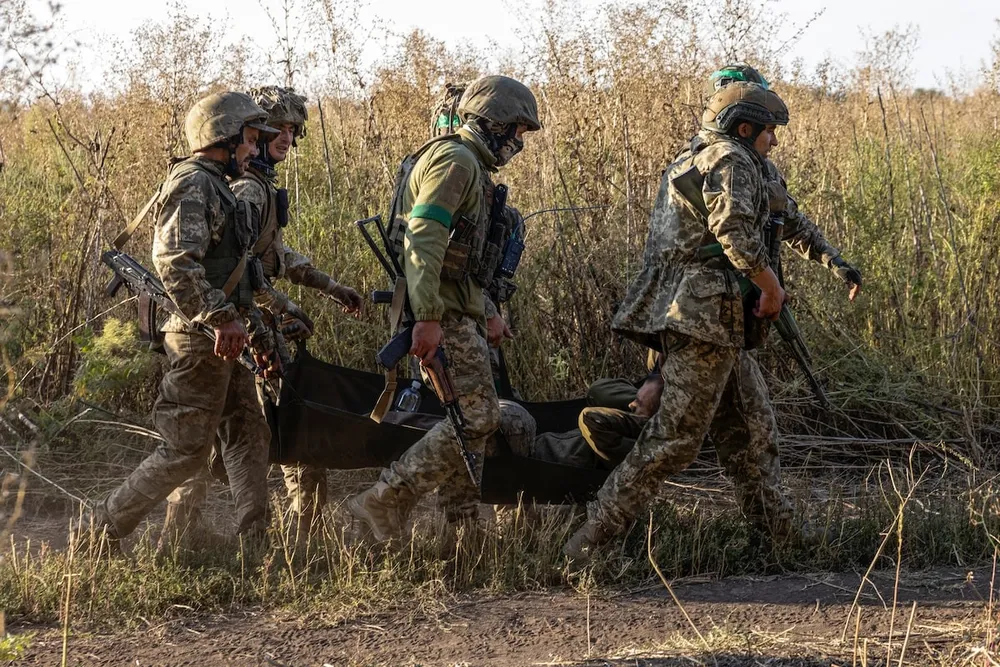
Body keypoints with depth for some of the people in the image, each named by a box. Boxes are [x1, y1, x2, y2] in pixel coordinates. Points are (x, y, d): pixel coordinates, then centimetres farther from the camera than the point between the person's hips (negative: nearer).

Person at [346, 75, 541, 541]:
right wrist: (427, 318, -29)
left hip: (455, 309, 11)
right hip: (443, 313, -11)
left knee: (476, 413, 13)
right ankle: (385, 500, -15)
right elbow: (422, 240, -23)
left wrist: (484, 314, 29)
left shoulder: (466, 165, 22)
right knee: (477, 415, -13)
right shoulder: (455, 161, -12)